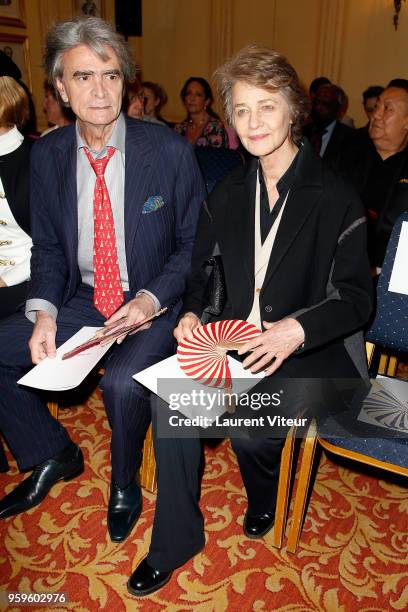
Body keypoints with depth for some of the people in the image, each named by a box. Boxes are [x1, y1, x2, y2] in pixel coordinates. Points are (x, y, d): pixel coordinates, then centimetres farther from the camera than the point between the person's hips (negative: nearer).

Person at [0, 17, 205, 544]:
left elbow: (193, 243, -4)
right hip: (81, 300, 5)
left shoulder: (169, 151, -9)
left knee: (122, 381, -31)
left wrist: (151, 299, -20)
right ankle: (52, 456, 19)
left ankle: (125, 485, 5)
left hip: (151, 303, -4)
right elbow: (47, 246, 7)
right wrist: (43, 312, -10)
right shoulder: (47, 154, 2)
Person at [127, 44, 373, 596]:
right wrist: (190, 312, -7)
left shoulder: (334, 196, -8)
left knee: (248, 426, -26)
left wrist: (297, 329, -27)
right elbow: (199, 264, 14)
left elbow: (357, 298, -9)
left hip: (314, 350, -4)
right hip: (240, 340, 5)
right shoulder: (230, 192, 8)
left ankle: (267, 498, 15)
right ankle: (174, 542, 4)